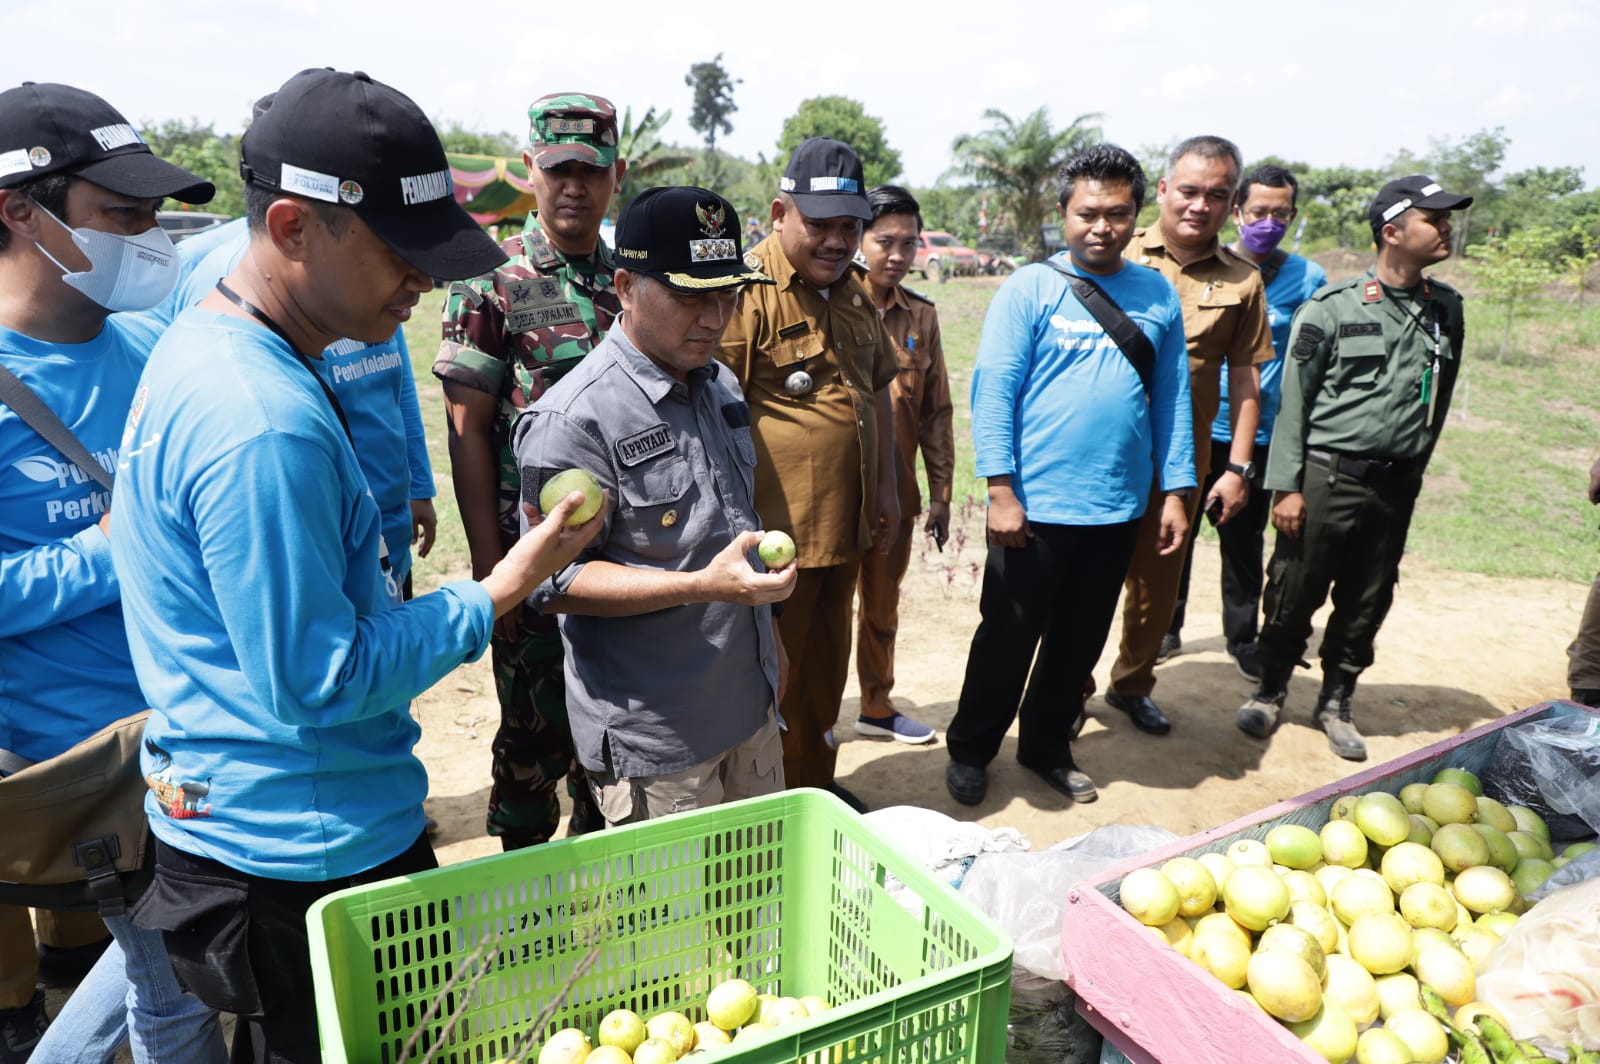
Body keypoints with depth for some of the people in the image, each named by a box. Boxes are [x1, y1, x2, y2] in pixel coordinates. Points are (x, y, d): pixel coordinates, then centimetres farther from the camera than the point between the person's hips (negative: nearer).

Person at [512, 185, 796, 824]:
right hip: (653, 742, -8)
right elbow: (557, 583, -20)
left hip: (751, 705, 8)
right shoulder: (574, 420, -20)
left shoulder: (719, 385, 7)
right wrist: (703, 586, -29)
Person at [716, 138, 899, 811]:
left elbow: (876, 390, 22)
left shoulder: (853, 293, 12)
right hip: (775, 533, -8)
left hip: (846, 527, 8)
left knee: (825, 666, 21)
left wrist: (885, 486, 19)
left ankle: (817, 782, 40)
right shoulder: (748, 289, -14)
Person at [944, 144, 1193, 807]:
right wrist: (1001, 491, -15)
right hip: (1034, 506, -4)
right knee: (1007, 637, 6)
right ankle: (969, 750, 27)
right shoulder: (1029, 290, -6)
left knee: (1079, 641, 16)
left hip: (1118, 509, 4)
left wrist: (1175, 491, 5)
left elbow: (1171, 397, 9)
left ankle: (1047, 746, 35)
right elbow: (992, 390, -10)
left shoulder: (1158, 296, 6)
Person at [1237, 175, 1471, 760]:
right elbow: (1293, 399, -8)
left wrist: (1414, 468, 16)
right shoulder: (1334, 306, -8)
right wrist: (1286, 485, -12)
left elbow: (1439, 399, 16)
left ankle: (1335, 702, 30)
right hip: (1326, 477, -4)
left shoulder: (1446, 309, 7)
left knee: (1366, 602, 12)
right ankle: (1270, 692, 25)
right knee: (1295, 594, 4)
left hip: (1395, 486, 5)